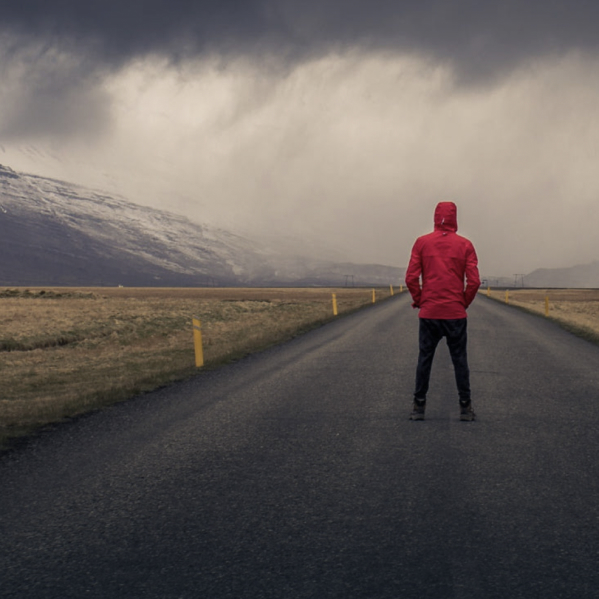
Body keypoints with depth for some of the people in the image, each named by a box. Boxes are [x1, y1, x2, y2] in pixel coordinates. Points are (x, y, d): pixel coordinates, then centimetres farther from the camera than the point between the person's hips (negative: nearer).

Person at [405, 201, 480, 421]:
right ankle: (465, 407, 5)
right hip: (456, 313, 0)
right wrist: (464, 303, 8)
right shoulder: (465, 245, -1)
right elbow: (474, 281, -6)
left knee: (424, 359, 7)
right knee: (459, 359, 6)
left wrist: (419, 301, 8)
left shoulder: (422, 243, 0)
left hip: (428, 312, 0)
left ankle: (419, 407, 7)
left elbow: (411, 277, -5)